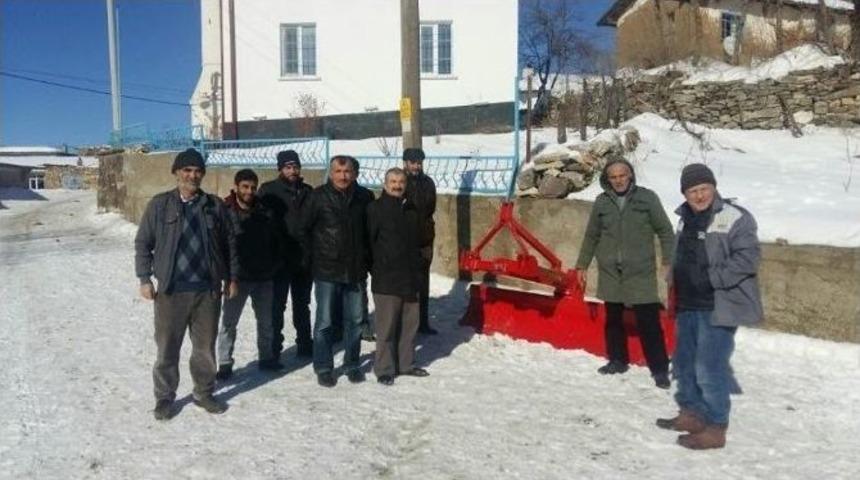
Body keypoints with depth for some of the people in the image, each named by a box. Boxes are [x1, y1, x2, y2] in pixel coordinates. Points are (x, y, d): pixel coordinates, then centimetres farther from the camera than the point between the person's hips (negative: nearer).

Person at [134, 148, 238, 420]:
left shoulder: (215, 206, 5)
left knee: (205, 346, 12)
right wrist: (145, 279, -2)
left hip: (208, 289, 2)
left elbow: (229, 243, 10)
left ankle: (204, 393, 28)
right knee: (167, 347, 7)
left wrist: (231, 277, 8)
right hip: (171, 290, -1)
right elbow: (143, 243, 4)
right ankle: (165, 397, 23)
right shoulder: (159, 205, 0)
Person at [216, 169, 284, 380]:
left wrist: (273, 265, 2)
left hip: (264, 277, 4)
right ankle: (225, 363, 12)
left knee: (266, 320, 16)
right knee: (229, 322, 0)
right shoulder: (225, 211, -11)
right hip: (237, 277, -4)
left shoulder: (266, 212, 0)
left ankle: (266, 357, 31)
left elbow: (277, 240, 9)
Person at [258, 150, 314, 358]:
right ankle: (273, 348, 11)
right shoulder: (269, 190, -4)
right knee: (277, 305, 2)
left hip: (304, 259, 4)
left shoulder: (308, 191, 9)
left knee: (302, 304, 15)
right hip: (279, 260, -4)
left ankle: (305, 344, 26)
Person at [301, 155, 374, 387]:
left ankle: (352, 363, 26)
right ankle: (323, 368, 17)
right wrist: (312, 256, -2)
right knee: (324, 322, 5)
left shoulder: (363, 197, 1)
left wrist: (366, 259, 7)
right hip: (326, 270, -2)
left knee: (354, 320, 11)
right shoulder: (319, 196, -5)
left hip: (355, 270, 3)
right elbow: (305, 229, 0)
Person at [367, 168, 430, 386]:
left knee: (409, 324, 12)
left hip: (410, 277, 6)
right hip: (386, 278, -6)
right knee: (386, 327, -2)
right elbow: (368, 241, -9)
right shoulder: (375, 208, -6)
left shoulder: (410, 209, 14)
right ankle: (384, 369, 9)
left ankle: (405, 363, 25)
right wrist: (375, 268, -9)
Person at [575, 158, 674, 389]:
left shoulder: (647, 198, -2)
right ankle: (617, 360, 27)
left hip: (640, 272, -3)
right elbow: (591, 236, 13)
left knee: (649, 322, -4)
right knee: (613, 319, 12)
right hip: (610, 272, 3)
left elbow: (665, 231, 2)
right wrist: (582, 265, 13)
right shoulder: (601, 202, 6)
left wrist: (668, 261, -5)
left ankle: (660, 369, 5)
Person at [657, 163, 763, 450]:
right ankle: (690, 413, 33)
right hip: (689, 305, 9)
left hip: (718, 306, -9)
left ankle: (715, 428, 6)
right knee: (684, 362, 17)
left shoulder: (735, 218, -12)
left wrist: (712, 278, -21)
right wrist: (677, 288, 14)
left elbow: (748, 258, -19)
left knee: (710, 367, -7)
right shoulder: (686, 219, 14)